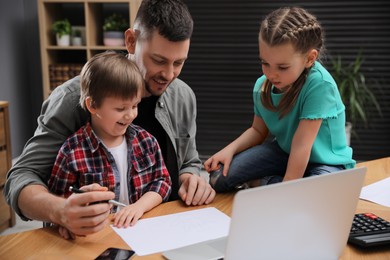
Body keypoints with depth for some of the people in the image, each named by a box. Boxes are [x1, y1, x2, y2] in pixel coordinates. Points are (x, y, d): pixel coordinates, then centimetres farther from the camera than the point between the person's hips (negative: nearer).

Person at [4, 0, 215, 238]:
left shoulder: (184, 97, 1)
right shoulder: (75, 97, -16)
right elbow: (21, 177, -15)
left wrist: (190, 178, -9)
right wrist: (60, 211, -38)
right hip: (97, 237, -2)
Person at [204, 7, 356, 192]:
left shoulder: (319, 84, -31)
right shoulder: (261, 86, -12)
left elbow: (301, 145, -30)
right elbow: (258, 130, 4)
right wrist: (230, 149, -13)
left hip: (325, 161, -4)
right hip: (283, 151, 4)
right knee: (217, 177, -10)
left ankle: (260, 183, -11)